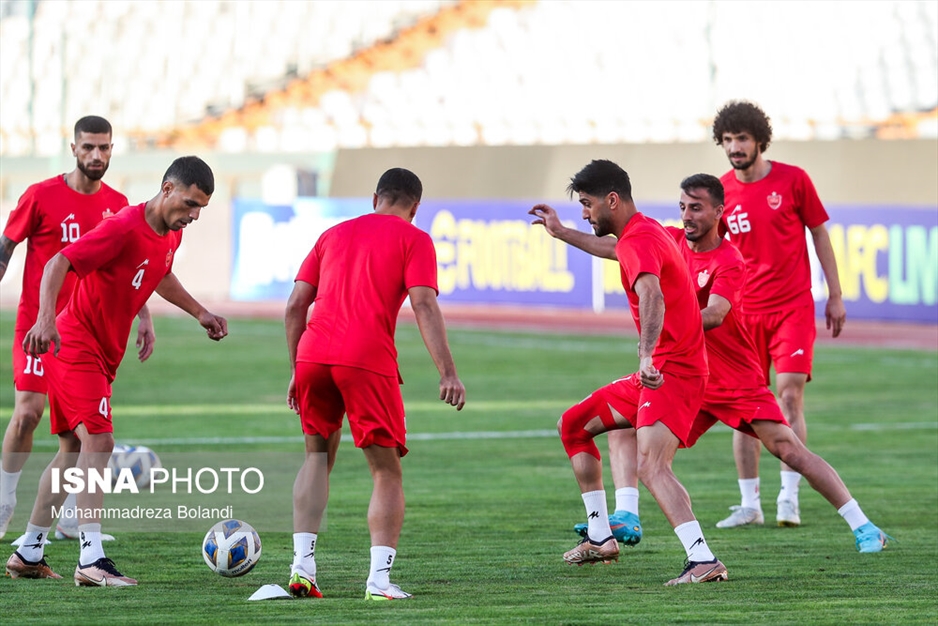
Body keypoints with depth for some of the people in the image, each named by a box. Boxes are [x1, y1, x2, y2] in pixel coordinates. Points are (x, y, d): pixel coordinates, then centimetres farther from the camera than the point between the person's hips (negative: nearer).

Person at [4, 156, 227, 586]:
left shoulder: (172, 235, 5)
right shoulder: (123, 228, -23)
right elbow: (58, 263, -28)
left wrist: (199, 313, 30)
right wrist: (46, 318, -40)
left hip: (101, 354, 10)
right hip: (75, 344, -10)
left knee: (73, 449, 13)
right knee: (97, 441, -19)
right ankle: (91, 560, -24)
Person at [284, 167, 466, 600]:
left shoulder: (334, 234, 23)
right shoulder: (414, 240, 10)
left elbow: (295, 307, 19)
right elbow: (424, 306, -5)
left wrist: (297, 370, 25)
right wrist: (448, 373, -9)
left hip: (312, 354, 4)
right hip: (368, 361, -4)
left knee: (318, 456, 21)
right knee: (387, 472, 6)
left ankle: (302, 565, 8)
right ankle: (379, 578, -7)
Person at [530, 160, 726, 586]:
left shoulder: (639, 240, -18)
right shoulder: (642, 232, 15)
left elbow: (652, 297, -38)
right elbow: (615, 250, 43)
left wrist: (647, 356, -54)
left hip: (672, 371, -11)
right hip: (657, 371, 11)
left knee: (651, 466, -27)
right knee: (574, 424, 20)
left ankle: (703, 560, -38)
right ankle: (600, 538, 24)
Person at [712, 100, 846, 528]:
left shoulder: (792, 180, -3)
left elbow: (819, 233, 5)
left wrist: (835, 295, 3)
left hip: (793, 307, -2)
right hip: (745, 312, 2)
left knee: (790, 395, -12)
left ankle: (789, 498, -8)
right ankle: (750, 504, 7)